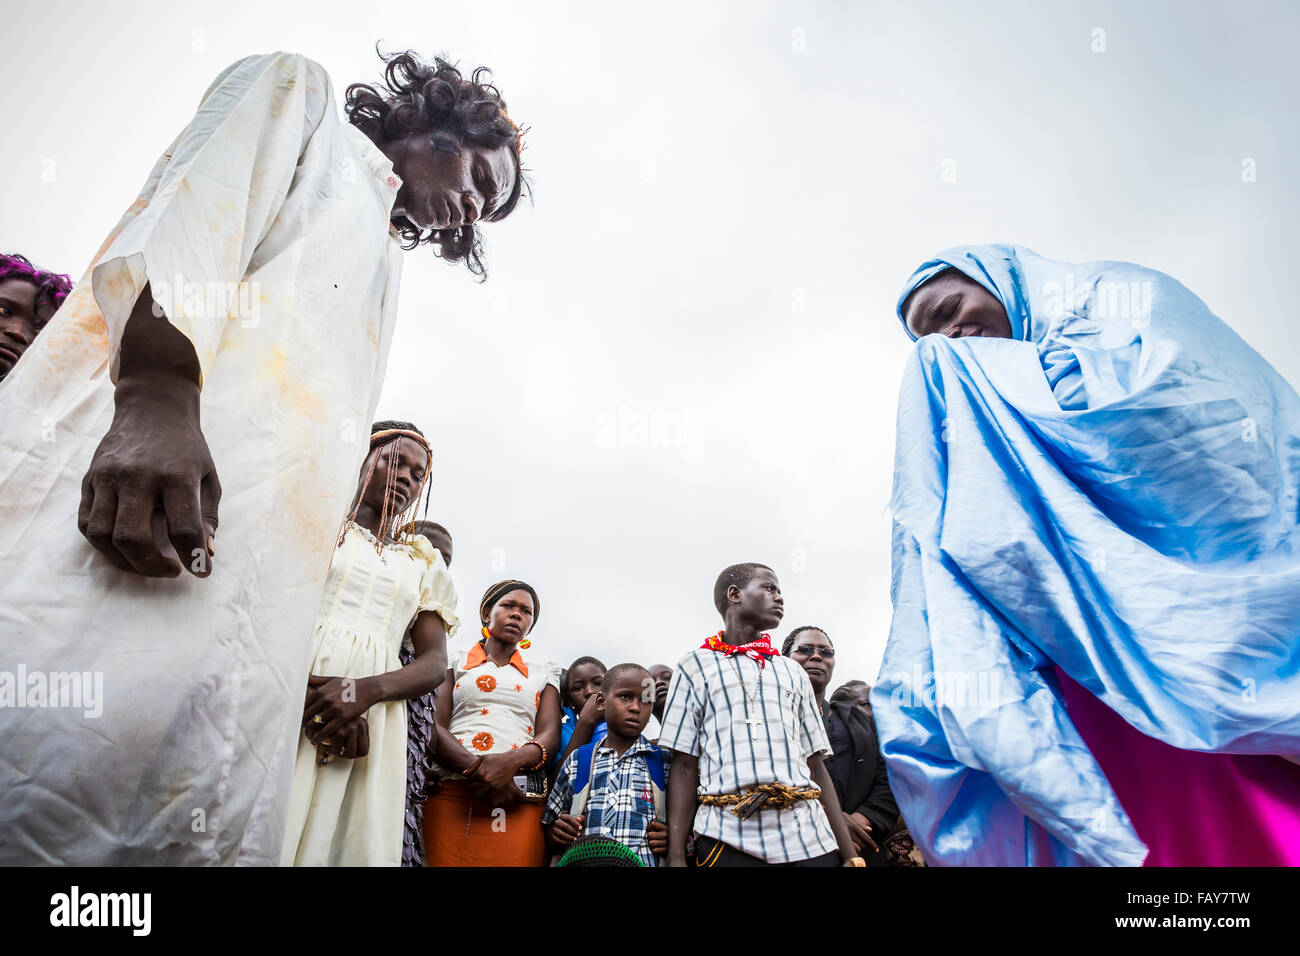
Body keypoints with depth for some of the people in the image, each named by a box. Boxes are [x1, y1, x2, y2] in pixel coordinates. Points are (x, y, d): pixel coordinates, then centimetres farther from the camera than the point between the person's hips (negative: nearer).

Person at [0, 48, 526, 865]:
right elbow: (191, 210, -1)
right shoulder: (299, 94, 23)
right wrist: (157, 392, -20)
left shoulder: (382, 269, 38)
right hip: (156, 432, -6)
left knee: (208, 819, -6)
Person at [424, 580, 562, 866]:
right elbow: (434, 727, 2)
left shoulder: (543, 674, 20)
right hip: (452, 793, -1)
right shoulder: (456, 663, 16)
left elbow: (550, 735, 5)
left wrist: (512, 761, -18)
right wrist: (476, 769, -17)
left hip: (520, 801, 1)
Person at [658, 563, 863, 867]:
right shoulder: (696, 666, 9)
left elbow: (815, 766, 15)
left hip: (808, 836, 3)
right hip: (729, 840, -3)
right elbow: (685, 765, 3)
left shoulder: (792, 672, 19)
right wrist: (676, 857, -5)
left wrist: (850, 855, 8)